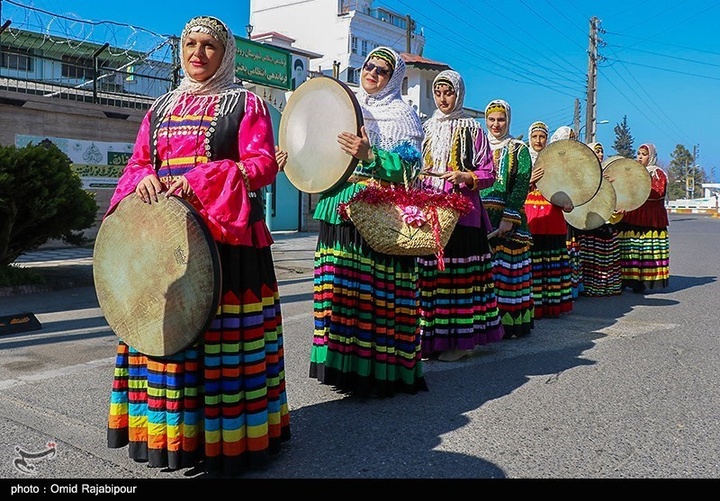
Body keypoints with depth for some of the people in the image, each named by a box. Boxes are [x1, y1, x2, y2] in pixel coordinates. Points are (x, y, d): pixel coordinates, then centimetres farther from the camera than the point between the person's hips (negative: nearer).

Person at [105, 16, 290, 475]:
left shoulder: (246, 104, 5)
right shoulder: (161, 108, 20)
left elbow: (263, 164, -7)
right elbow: (136, 164, 18)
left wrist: (203, 181, -20)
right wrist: (144, 179, -8)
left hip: (227, 235, -5)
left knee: (223, 335, -5)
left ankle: (226, 437, 7)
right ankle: (167, 427, 19)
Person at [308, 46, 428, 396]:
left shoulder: (402, 115, 3)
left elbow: (408, 168, -10)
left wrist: (369, 156, -23)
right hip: (340, 212, 6)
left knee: (378, 292, -7)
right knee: (339, 285, 3)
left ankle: (381, 371, 4)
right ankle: (344, 366, 15)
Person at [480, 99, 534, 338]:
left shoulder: (519, 149, 5)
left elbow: (521, 185, -5)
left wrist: (509, 218, -16)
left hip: (508, 218, -3)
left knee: (507, 268, -5)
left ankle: (510, 321, 2)